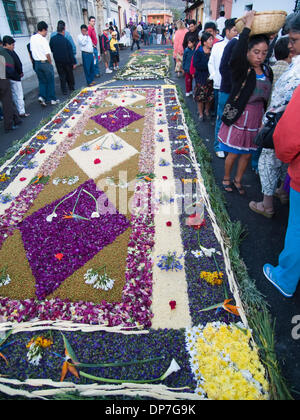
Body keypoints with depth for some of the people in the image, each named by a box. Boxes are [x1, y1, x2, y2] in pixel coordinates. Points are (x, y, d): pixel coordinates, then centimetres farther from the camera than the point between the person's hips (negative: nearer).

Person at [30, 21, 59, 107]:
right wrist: (50, 63, -3)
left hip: (36, 63, 6)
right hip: (45, 63, -6)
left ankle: (42, 97, -3)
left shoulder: (32, 38, 5)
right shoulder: (43, 39, -16)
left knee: (42, 81, 15)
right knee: (50, 81, 7)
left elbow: (31, 50, 11)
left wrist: (35, 60, 18)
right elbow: (47, 54, -18)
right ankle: (52, 99, 13)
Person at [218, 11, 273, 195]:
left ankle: (238, 180, 33)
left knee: (248, 153, 13)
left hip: (257, 118, 6)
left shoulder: (267, 71, 7)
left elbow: (267, 97, 13)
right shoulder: (241, 69, -11)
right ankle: (227, 179, 30)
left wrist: (265, 121, 10)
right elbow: (236, 56, -35)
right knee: (233, 153, 6)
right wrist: (247, 27, -30)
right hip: (239, 117, -5)